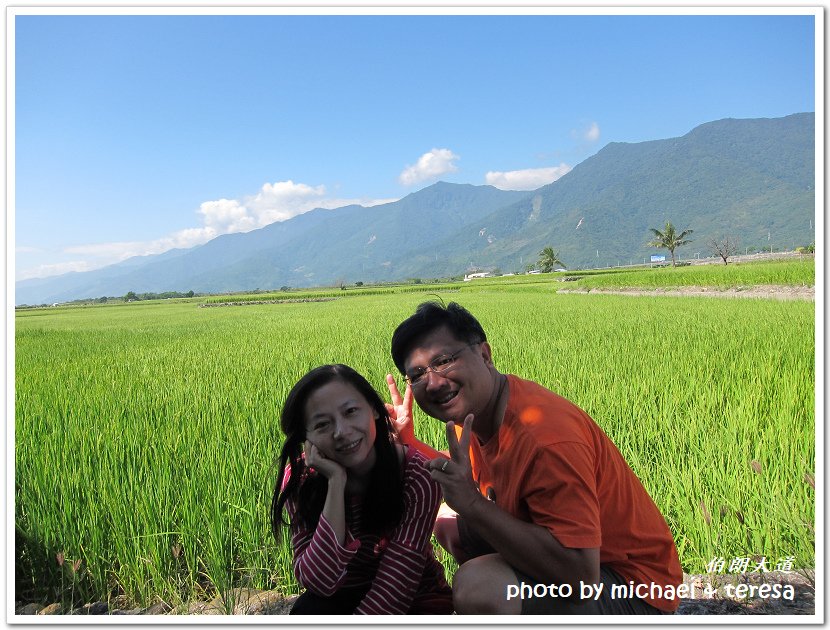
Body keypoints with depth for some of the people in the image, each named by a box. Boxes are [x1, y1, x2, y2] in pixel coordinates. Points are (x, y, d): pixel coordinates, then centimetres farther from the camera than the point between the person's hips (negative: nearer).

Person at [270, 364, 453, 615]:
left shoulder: (416, 475, -23)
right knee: (309, 610, -30)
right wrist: (336, 482, -31)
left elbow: (394, 586, -24)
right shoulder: (299, 479, -16)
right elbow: (320, 582, -26)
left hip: (415, 602, -1)